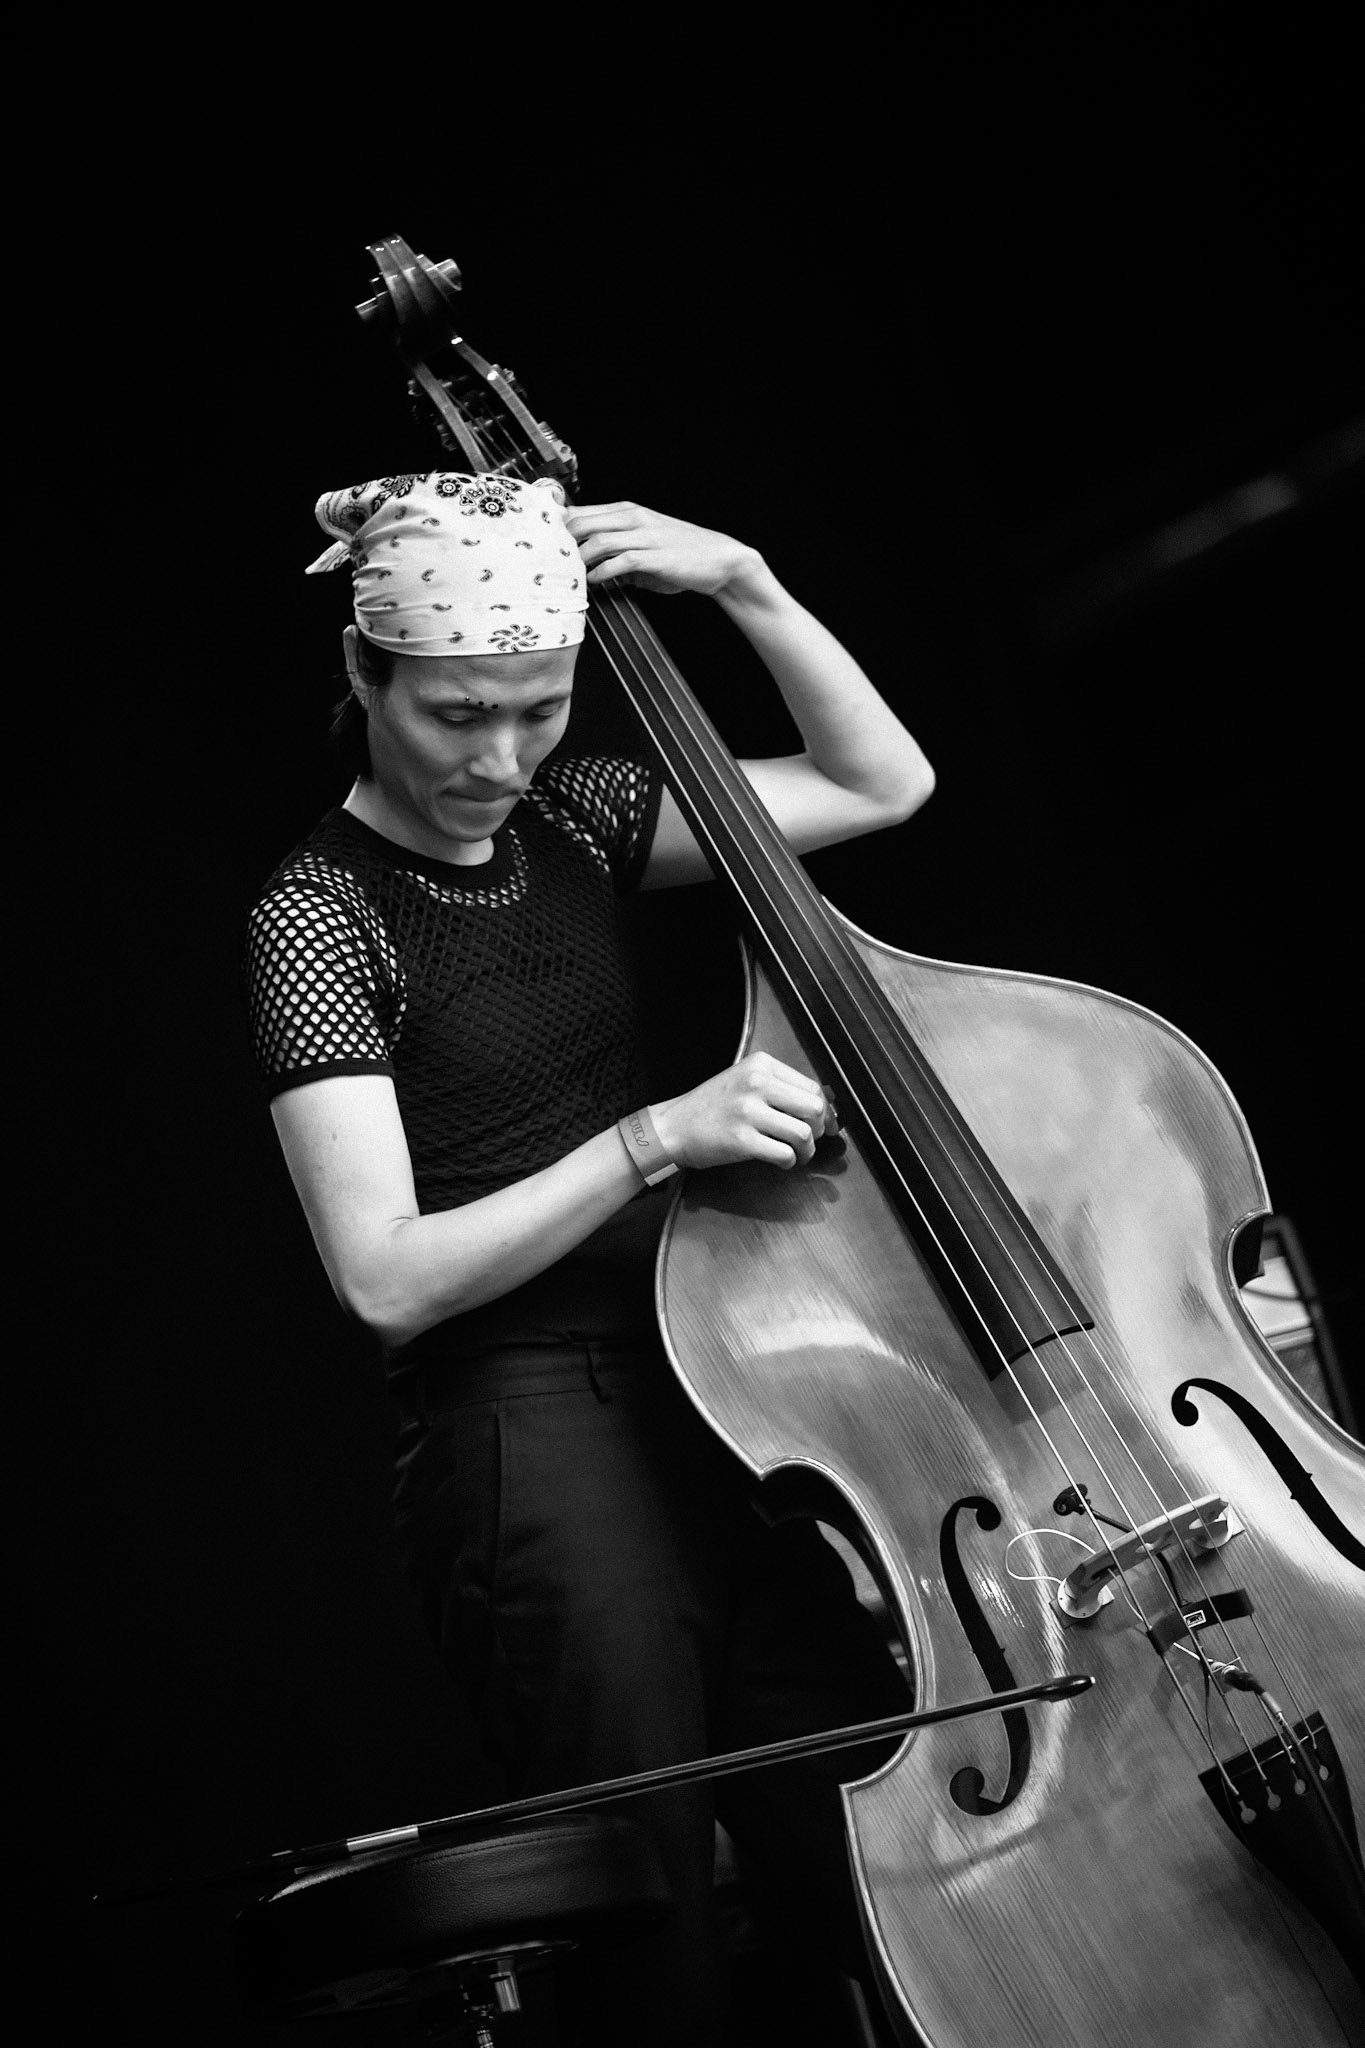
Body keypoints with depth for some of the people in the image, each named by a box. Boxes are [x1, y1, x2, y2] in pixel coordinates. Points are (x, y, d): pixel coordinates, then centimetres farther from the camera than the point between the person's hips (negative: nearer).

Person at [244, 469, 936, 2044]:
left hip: (710, 1384, 6)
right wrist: (658, 1137, -21)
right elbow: (386, 1278, -14)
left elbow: (882, 780, 14)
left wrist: (746, 584, 2)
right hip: (526, 1437, -5)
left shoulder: (570, 818, 10)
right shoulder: (319, 912, -6)